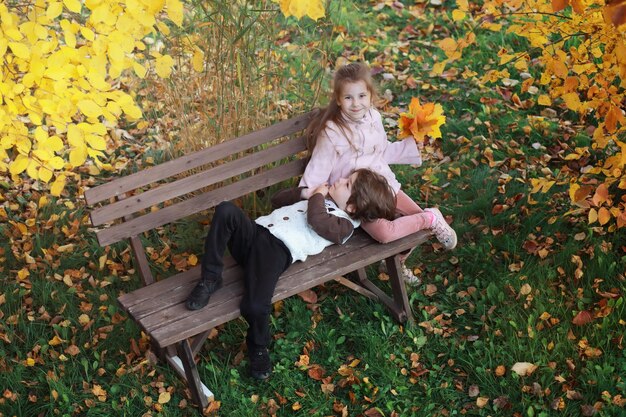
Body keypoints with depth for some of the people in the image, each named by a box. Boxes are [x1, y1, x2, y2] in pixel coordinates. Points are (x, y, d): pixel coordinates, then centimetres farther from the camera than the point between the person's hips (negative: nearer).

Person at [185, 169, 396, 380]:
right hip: (256, 230, 7)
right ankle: (210, 279, -14)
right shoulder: (320, 199, 30)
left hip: (278, 250, -7)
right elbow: (277, 199, 37)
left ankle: (258, 347, 6)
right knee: (226, 210, -24)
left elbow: (316, 220, -17)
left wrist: (317, 195, 4)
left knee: (255, 307, -30)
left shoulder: (344, 224, 4)